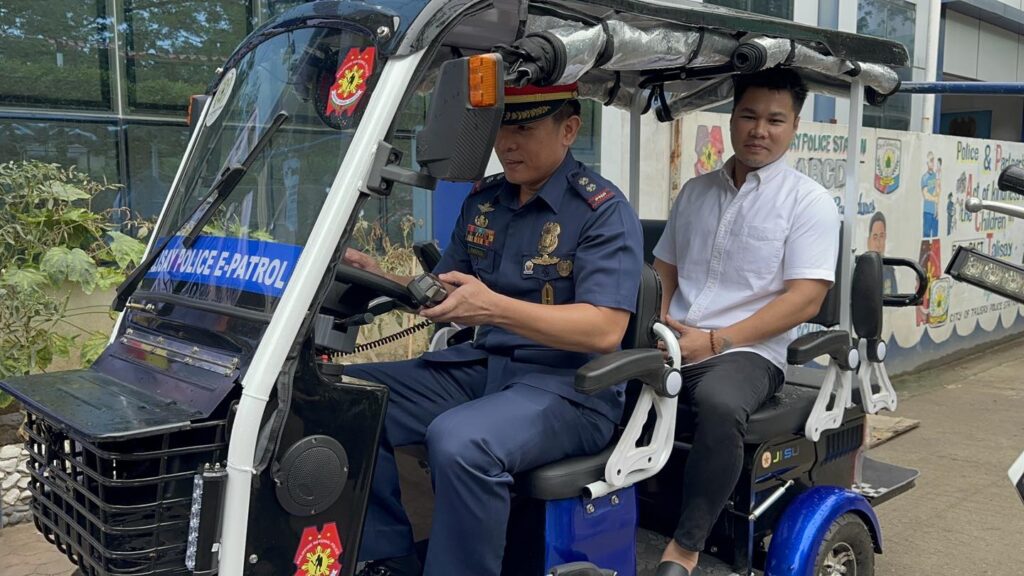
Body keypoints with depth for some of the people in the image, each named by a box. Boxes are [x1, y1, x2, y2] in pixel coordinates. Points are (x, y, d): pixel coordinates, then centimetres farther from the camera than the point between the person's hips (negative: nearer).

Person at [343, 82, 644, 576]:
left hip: (569, 388, -7)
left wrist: (494, 308, -32)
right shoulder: (483, 200, 12)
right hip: (480, 365, 7)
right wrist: (379, 277, -4)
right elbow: (443, 293, 17)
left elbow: (605, 330, -20)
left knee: (459, 440, -35)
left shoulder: (604, 211, -9)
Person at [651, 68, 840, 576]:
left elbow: (805, 300, -8)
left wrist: (714, 340, -16)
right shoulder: (695, 191, 17)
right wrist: (657, 322, -1)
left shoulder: (809, 202, 2)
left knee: (720, 405, -38)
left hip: (748, 351, -4)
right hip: (672, 346, 5)